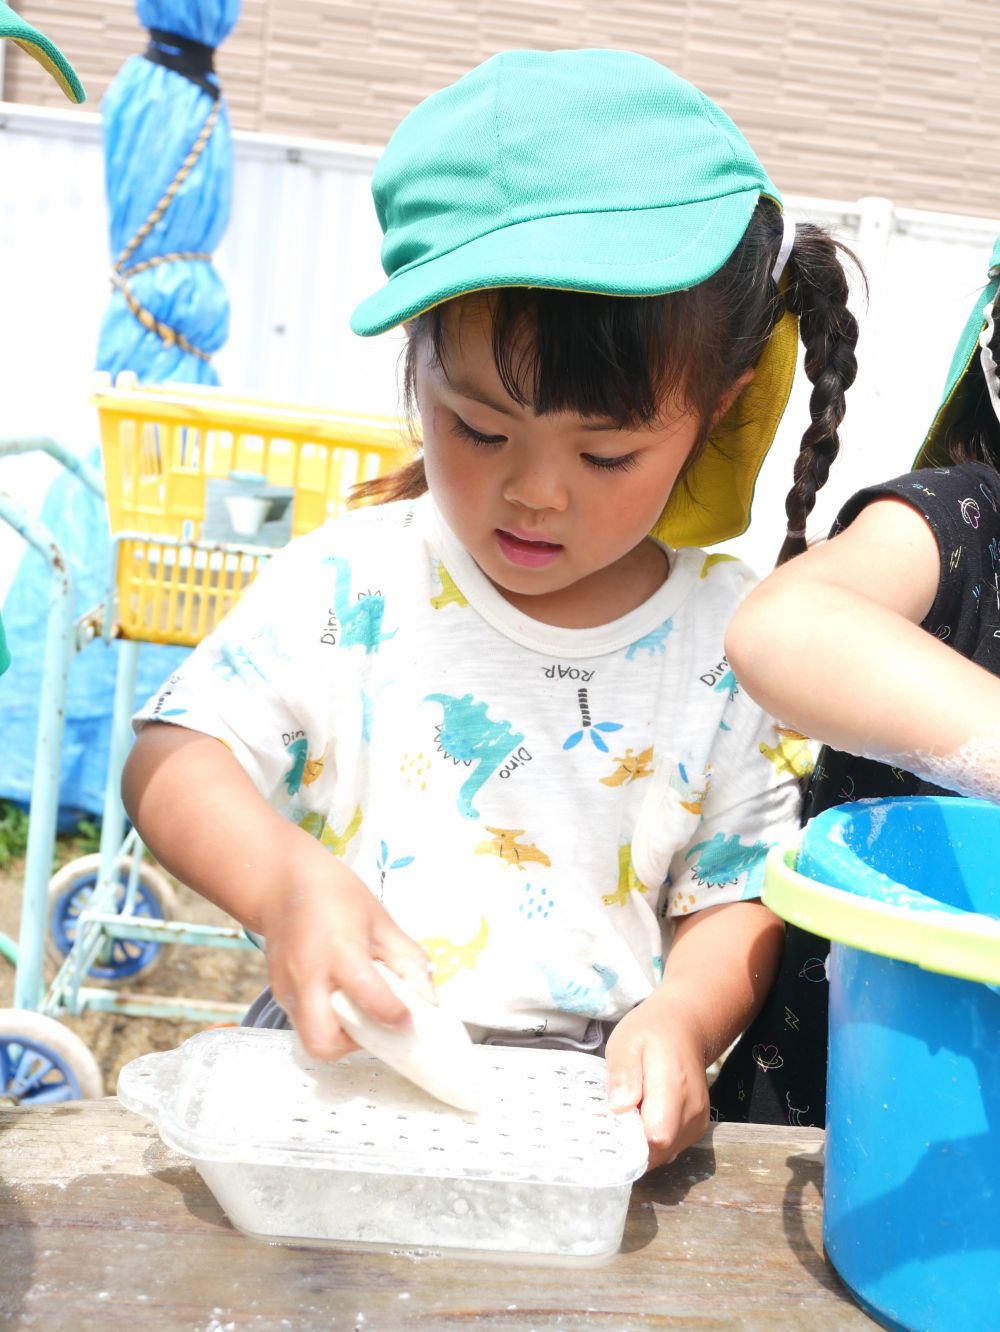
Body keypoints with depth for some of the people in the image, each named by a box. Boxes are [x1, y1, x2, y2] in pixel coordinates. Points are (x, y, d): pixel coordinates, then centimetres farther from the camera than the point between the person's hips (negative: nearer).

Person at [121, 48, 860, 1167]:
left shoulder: (732, 643, -4)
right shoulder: (348, 582, -7)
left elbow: (734, 896, 2)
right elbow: (173, 755, -7)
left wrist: (681, 1017, -19)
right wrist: (282, 881, -27)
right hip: (338, 1054, -4)